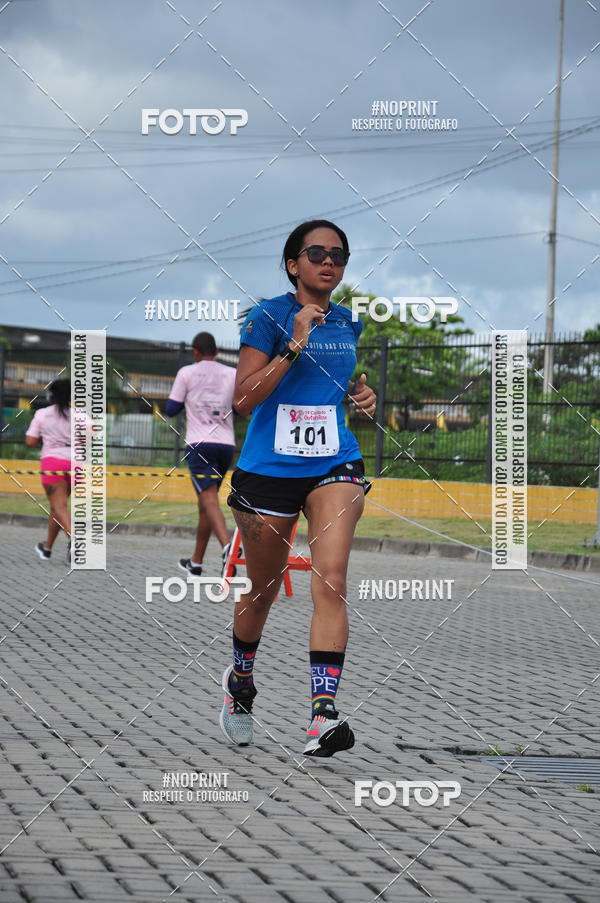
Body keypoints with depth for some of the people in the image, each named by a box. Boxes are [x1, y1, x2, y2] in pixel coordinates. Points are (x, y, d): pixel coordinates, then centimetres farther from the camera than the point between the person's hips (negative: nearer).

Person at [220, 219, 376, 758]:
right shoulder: (268, 318, -8)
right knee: (263, 588, 11)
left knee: (331, 579, -18)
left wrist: (364, 396, 8)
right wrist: (295, 345, -24)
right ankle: (240, 679, 40)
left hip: (334, 466, 3)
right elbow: (243, 398, -17)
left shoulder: (348, 322, 9)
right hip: (269, 469, -3)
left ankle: (323, 715, -25)